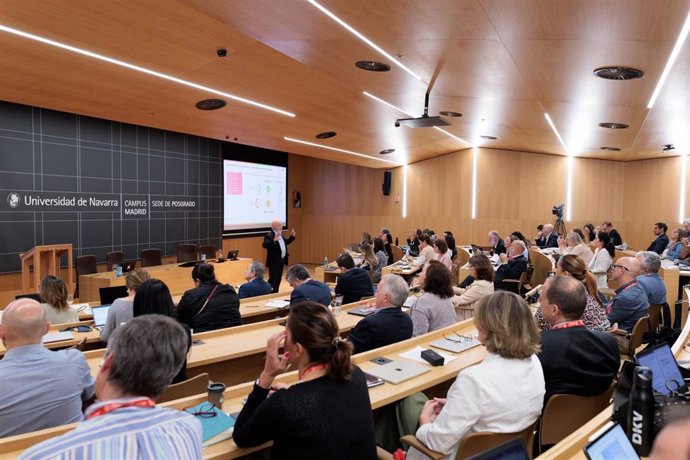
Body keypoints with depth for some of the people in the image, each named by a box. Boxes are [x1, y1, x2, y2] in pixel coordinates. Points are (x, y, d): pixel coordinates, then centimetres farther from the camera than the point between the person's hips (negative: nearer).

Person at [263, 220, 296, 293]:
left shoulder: (280, 234, 11)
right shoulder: (269, 235, -17)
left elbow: (285, 242, 25)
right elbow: (264, 245, -30)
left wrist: (292, 236, 13)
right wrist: (274, 240, -41)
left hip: (281, 260, 9)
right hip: (274, 262, -9)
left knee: (278, 279, 16)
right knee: (273, 280, -5)